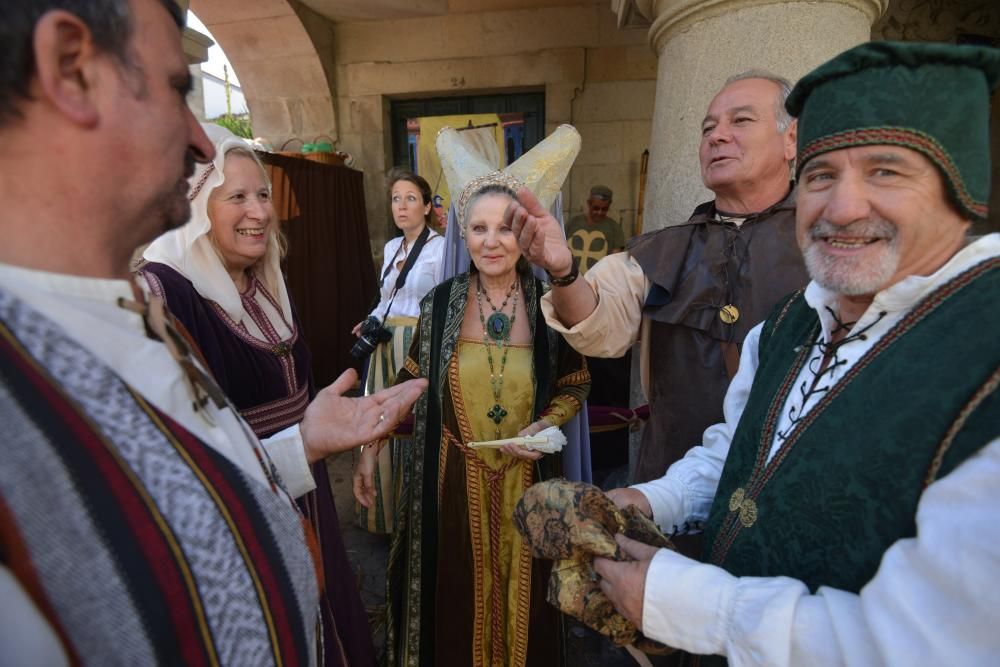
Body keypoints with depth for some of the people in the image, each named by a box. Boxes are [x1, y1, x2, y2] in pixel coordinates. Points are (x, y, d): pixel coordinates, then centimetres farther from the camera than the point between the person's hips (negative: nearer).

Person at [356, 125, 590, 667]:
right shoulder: (440, 302, -7)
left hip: (525, 478, 0)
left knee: (519, 593, 20)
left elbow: (574, 386, 2)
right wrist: (370, 450, 1)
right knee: (454, 596, 19)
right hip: (451, 478, 1)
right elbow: (411, 382, 2)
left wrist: (545, 425, -16)